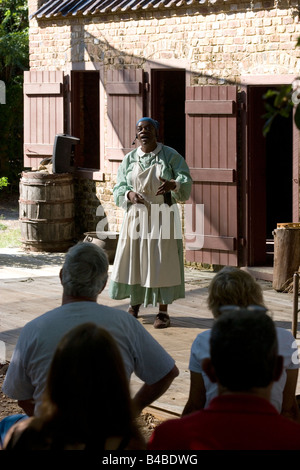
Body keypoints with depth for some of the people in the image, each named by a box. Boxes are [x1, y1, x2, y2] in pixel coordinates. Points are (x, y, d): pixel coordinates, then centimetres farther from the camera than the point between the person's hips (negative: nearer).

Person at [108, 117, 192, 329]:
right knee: (134, 258, 4)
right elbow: (119, 188, 5)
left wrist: (173, 185, -32)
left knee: (162, 262, -5)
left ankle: (163, 311, 1)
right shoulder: (130, 159, 7)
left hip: (163, 217, -3)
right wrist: (129, 194, -17)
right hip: (137, 216, 3)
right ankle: (135, 304, 22)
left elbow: (186, 182, -10)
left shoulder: (171, 156, -1)